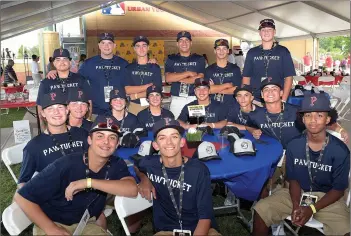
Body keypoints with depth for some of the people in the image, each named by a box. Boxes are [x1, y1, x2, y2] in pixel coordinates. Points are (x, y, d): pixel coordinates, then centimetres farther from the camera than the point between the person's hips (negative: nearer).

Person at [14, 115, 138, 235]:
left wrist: (89, 182, -33)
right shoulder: (65, 166, -24)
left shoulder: (116, 165, -11)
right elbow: (22, 197, -19)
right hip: (53, 223, -3)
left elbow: (132, 189, -29)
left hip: (86, 224, 4)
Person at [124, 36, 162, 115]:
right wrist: (148, 86, -8)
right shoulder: (129, 68, 8)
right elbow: (127, 90, -4)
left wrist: (136, 95, -7)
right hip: (133, 105, 1)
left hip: (151, 105, -1)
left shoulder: (155, 67, 5)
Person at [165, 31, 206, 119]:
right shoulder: (171, 59, 10)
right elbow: (168, 78, -6)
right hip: (176, 100, 1)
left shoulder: (199, 59, 8)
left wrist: (177, 78, -5)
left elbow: (199, 79, -6)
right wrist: (188, 73, -8)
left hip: (194, 99, 0)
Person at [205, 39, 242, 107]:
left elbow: (237, 90, -4)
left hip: (231, 106, 0)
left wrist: (216, 89, -5)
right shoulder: (209, 70, 5)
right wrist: (227, 85, -6)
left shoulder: (235, 69, 5)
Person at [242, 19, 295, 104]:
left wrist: (283, 100, -9)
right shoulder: (252, 52, 9)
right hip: (255, 100, 2)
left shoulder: (283, 51, 4)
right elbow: (246, 77, 8)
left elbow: (288, 77, 1)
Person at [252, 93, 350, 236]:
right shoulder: (294, 145, -8)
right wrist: (296, 206, -16)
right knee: (261, 210, -14)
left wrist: (312, 209, -17)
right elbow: (293, 179, 0)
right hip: (297, 193, 2)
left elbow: (338, 189, -7)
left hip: (327, 198, -1)